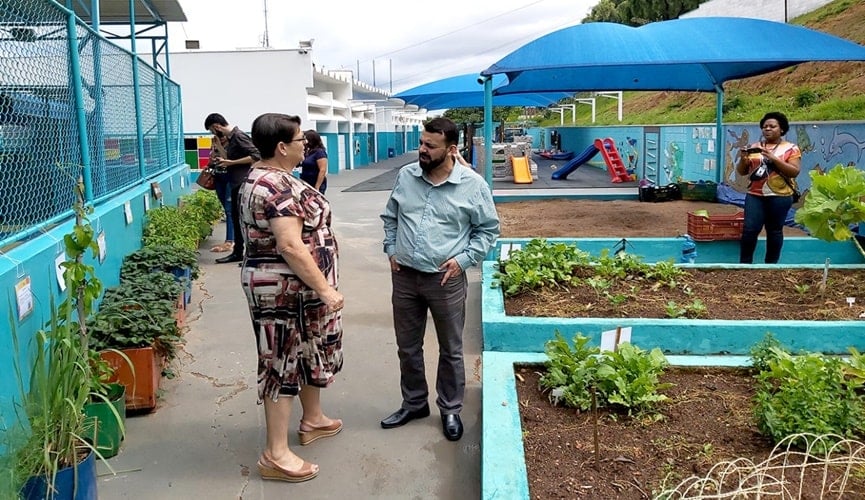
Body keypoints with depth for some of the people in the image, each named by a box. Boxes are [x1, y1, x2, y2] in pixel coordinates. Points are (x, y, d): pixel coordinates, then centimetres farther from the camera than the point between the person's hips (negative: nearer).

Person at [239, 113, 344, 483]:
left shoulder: (266, 177, 10)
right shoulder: (276, 186, -24)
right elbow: (291, 247, -29)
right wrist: (325, 289, -25)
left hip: (296, 288, 11)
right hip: (285, 291, -11)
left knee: (311, 353, 22)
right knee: (284, 363, -2)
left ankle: (312, 420, 39)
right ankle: (276, 455, 8)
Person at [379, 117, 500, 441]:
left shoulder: (473, 185, -9)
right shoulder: (405, 176, 2)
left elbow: (488, 229, 0)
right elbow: (390, 217, 16)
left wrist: (464, 259, -9)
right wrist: (391, 250, 6)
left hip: (446, 279, -3)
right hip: (404, 276, 4)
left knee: (451, 350, 11)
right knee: (408, 347, 16)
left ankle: (450, 410, 29)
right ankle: (414, 403, 35)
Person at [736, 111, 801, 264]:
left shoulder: (791, 148, 3)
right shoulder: (754, 147, 11)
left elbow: (794, 172, -8)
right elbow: (741, 172, 11)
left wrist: (773, 158, -17)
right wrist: (743, 159, -10)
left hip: (779, 197, -2)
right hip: (755, 195, 2)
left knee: (774, 231, 6)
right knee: (749, 229, -5)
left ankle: (771, 265, 16)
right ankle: (744, 263, 3)